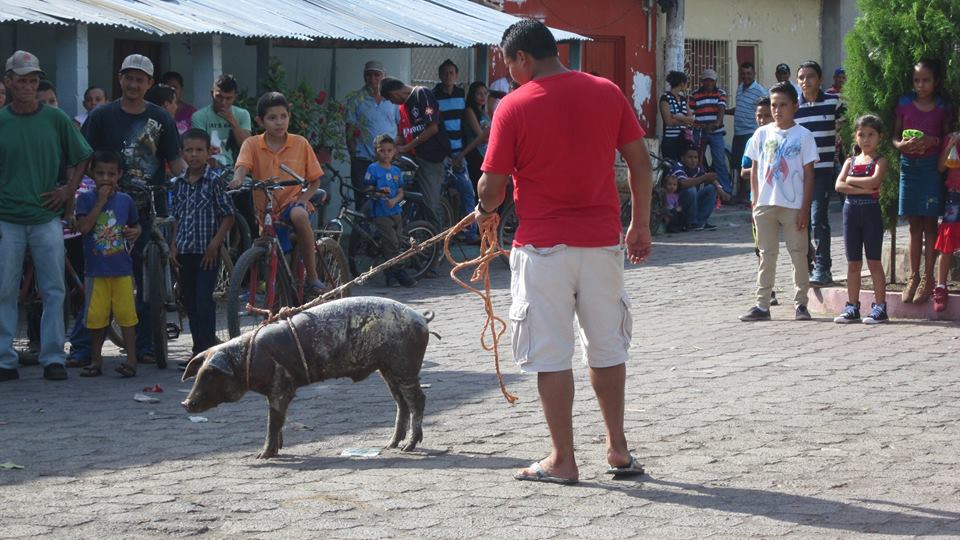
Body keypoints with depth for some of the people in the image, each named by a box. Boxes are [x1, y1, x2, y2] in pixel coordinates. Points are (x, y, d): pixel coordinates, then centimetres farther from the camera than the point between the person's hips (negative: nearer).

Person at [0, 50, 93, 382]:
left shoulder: (55, 119, 3)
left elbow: (82, 158, 12)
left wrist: (69, 191, 0)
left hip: (47, 218, 1)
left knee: (54, 291, 1)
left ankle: (53, 358, 8)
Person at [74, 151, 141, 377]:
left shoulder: (125, 200, 6)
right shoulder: (86, 199, 0)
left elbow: (136, 226, 20)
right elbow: (84, 227, -13)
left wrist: (135, 232, -4)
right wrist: (101, 201, -14)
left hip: (122, 268, 1)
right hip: (96, 269, -1)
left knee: (126, 314, -1)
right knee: (96, 317, 5)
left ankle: (131, 359, 2)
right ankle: (96, 360, 16)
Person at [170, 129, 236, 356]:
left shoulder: (214, 180, -7)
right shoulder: (179, 183, 8)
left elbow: (228, 216, -7)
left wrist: (214, 244, -13)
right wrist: (174, 245, 6)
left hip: (207, 251, -6)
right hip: (185, 251, 6)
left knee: (204, 299, -9)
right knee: (189, 300, 9)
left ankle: (207, 349, -5)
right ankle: (198, 349, 17)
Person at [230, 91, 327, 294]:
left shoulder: (300, 143, 1)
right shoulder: (252, 144, 0)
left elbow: (315, 180, 7)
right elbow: (242, 166, -20)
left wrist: (303, 198, -12)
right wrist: (237, 179, -43)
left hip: (293, 201, -2)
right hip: (265, 210, 2)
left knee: (299, 215, -36)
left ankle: (312, 276, -27)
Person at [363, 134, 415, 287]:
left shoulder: (396, 170, 14)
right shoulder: (373, 169, -2)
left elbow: (401, 192, 11)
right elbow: (367, 190, -5)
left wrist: (394, 200, -10)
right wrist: (378, 194, -25)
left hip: (395, 211, 6)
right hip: (380, 213, -6)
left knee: (395, 244, 7)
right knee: (392, 244, -12)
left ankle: (391, 274, 14)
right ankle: (400, 274, -12)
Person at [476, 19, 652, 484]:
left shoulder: (514, 106, -8)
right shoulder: (607, 92, 3)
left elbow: (493, 184, -6)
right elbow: (640, 160, 4)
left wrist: (485, 211, 16)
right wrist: (640, 224, 12)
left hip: (543, 245, -4)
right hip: (602, 240, 4)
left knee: (550, 355, 3)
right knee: (607, 346, 16)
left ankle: (562, 460, 6)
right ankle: (618, 449, 21)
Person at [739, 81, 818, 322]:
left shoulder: (803, 135, -2)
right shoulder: (762, 134, 7)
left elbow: (808, 174, -3)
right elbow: (755, 170, 12)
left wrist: (805, 208, -8)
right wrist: (755, 201, 5)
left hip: (793, 206, -3)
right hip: (765, 204, 3)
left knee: (798, 254, 3)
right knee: (767, 255, 8)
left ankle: (800, 304, 11)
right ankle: (762, 305, 11)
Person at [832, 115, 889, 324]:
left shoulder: (880, 161, -1)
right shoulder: (851, 161, 12)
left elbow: (874, 181, -20)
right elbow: (839, 185, -3)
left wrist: (851, 180, -7)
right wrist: (863, 189, -15)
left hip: (871, 211, -5)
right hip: (851, 210, 5)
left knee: (874, 261, -2)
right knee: (853, 263, 8)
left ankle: (879, 307, 1)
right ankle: (852, 307, 13)